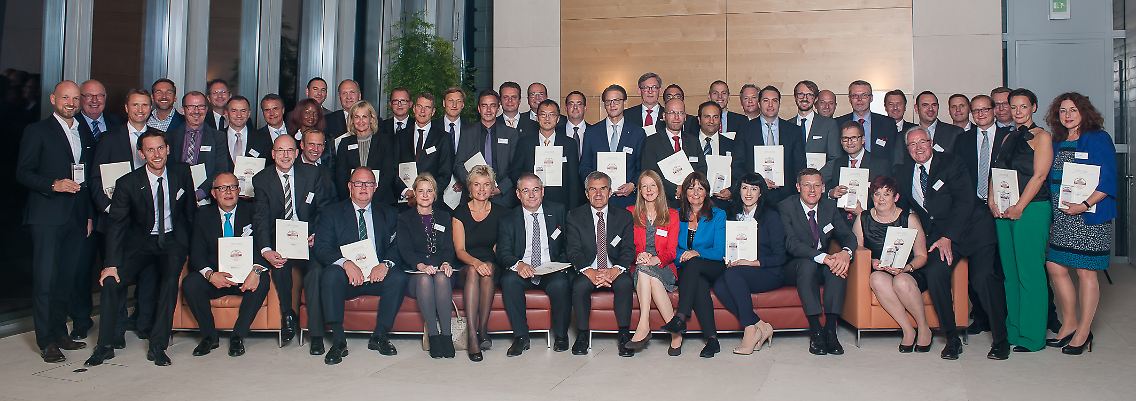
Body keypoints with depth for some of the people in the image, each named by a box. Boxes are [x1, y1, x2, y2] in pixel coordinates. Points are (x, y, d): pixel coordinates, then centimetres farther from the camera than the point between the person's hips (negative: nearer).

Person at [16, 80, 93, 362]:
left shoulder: (85, 135, 17)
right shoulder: (37, 131, 0)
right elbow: (23, 173, -5)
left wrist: (89, 215, 15)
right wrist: (54, 185, -19)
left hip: (76, 218, 5)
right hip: (47, 217, -5)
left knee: (67, 277, 9)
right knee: (45, 278, -5)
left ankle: (60, 332, 20)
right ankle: (46, 341, 1)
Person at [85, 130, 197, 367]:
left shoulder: (182, 173, -3)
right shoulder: (128, 183, -8)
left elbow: (190, 211, 9)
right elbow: (117, 225, -10)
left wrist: (193, 245, 6)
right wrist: (111, 264, -18)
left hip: (173, 241, 0)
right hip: (141, 241, 0)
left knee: (170, 281, -26)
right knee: (111, 280, -19)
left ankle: (157, 346, -18)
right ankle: (105, 345, -3)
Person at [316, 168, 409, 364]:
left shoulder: (387, 213, 14)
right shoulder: (333, 212, 8)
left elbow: (399, 245, 3)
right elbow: (320, 247, -5)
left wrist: (385, 264, -19)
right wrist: (346, 263, -24)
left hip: (378, 275, 1)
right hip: (347, 275, -1)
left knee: (398, 277, -29)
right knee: (330, 275, -33)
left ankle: (380, 336, -15)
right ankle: (338, 340, -26)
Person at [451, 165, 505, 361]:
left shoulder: (499, 212, 7)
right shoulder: (460, 213, 1)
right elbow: (459, 250, -7)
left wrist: (488, 263, -6)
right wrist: (476, 262, -28)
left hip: (493, 265, 1)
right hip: (465, 267, -1)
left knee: (488, 269, -34)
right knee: (474, 270, -35)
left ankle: (483, 330, -27)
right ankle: (473, 336, -40)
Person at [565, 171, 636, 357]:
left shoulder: (624, 216, 7)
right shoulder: (575, 216, 5)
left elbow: (628, 250, -1)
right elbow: (573, 250, -4)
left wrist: (615, 270, -22)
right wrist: (590, 272, -22)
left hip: (615, 271, 0)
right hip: (587, 270, 0)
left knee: (625, 283, -32)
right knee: (579, 285, -32)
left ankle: (624, 336, -23)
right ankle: (582, 335, -16)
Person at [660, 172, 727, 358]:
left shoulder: (718, 215, 6)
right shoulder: (677, 216, 14)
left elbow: (720, 252, -4)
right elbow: (672, 250, 9)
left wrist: (698, 253, -23)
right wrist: (681, 257, -15)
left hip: (713, 270, -1)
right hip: (685, 270, 2)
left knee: (693, 264, -36)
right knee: (699, 284, -35)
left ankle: (680, 318, -41)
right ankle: (712, 338, -39)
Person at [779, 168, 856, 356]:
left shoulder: (830, 206, 5)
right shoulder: (786, 207, -10)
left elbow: (848, 235, -1)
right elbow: (791, 243, -22)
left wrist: (846, 252, -27)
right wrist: (823, 257, -36)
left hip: (824, 266, 4)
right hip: (794, 268, -4)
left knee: (839, 264, -28)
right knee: (807, 264, -36)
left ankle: (830, 328, -30)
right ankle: (815, 331, -35)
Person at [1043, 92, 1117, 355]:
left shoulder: (1098, 139, -4)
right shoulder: (1056, 143, 14)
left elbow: (1108, 180, -11)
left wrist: (1084, 205, -21)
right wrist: (1052, 210, 5)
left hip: (1089, 216, -6)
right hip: (1061, 218, 6)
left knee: (1085, 272, -2)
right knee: (1055, 267, 5)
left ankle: (1083, 333, 7)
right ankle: (1069, 325, 20)